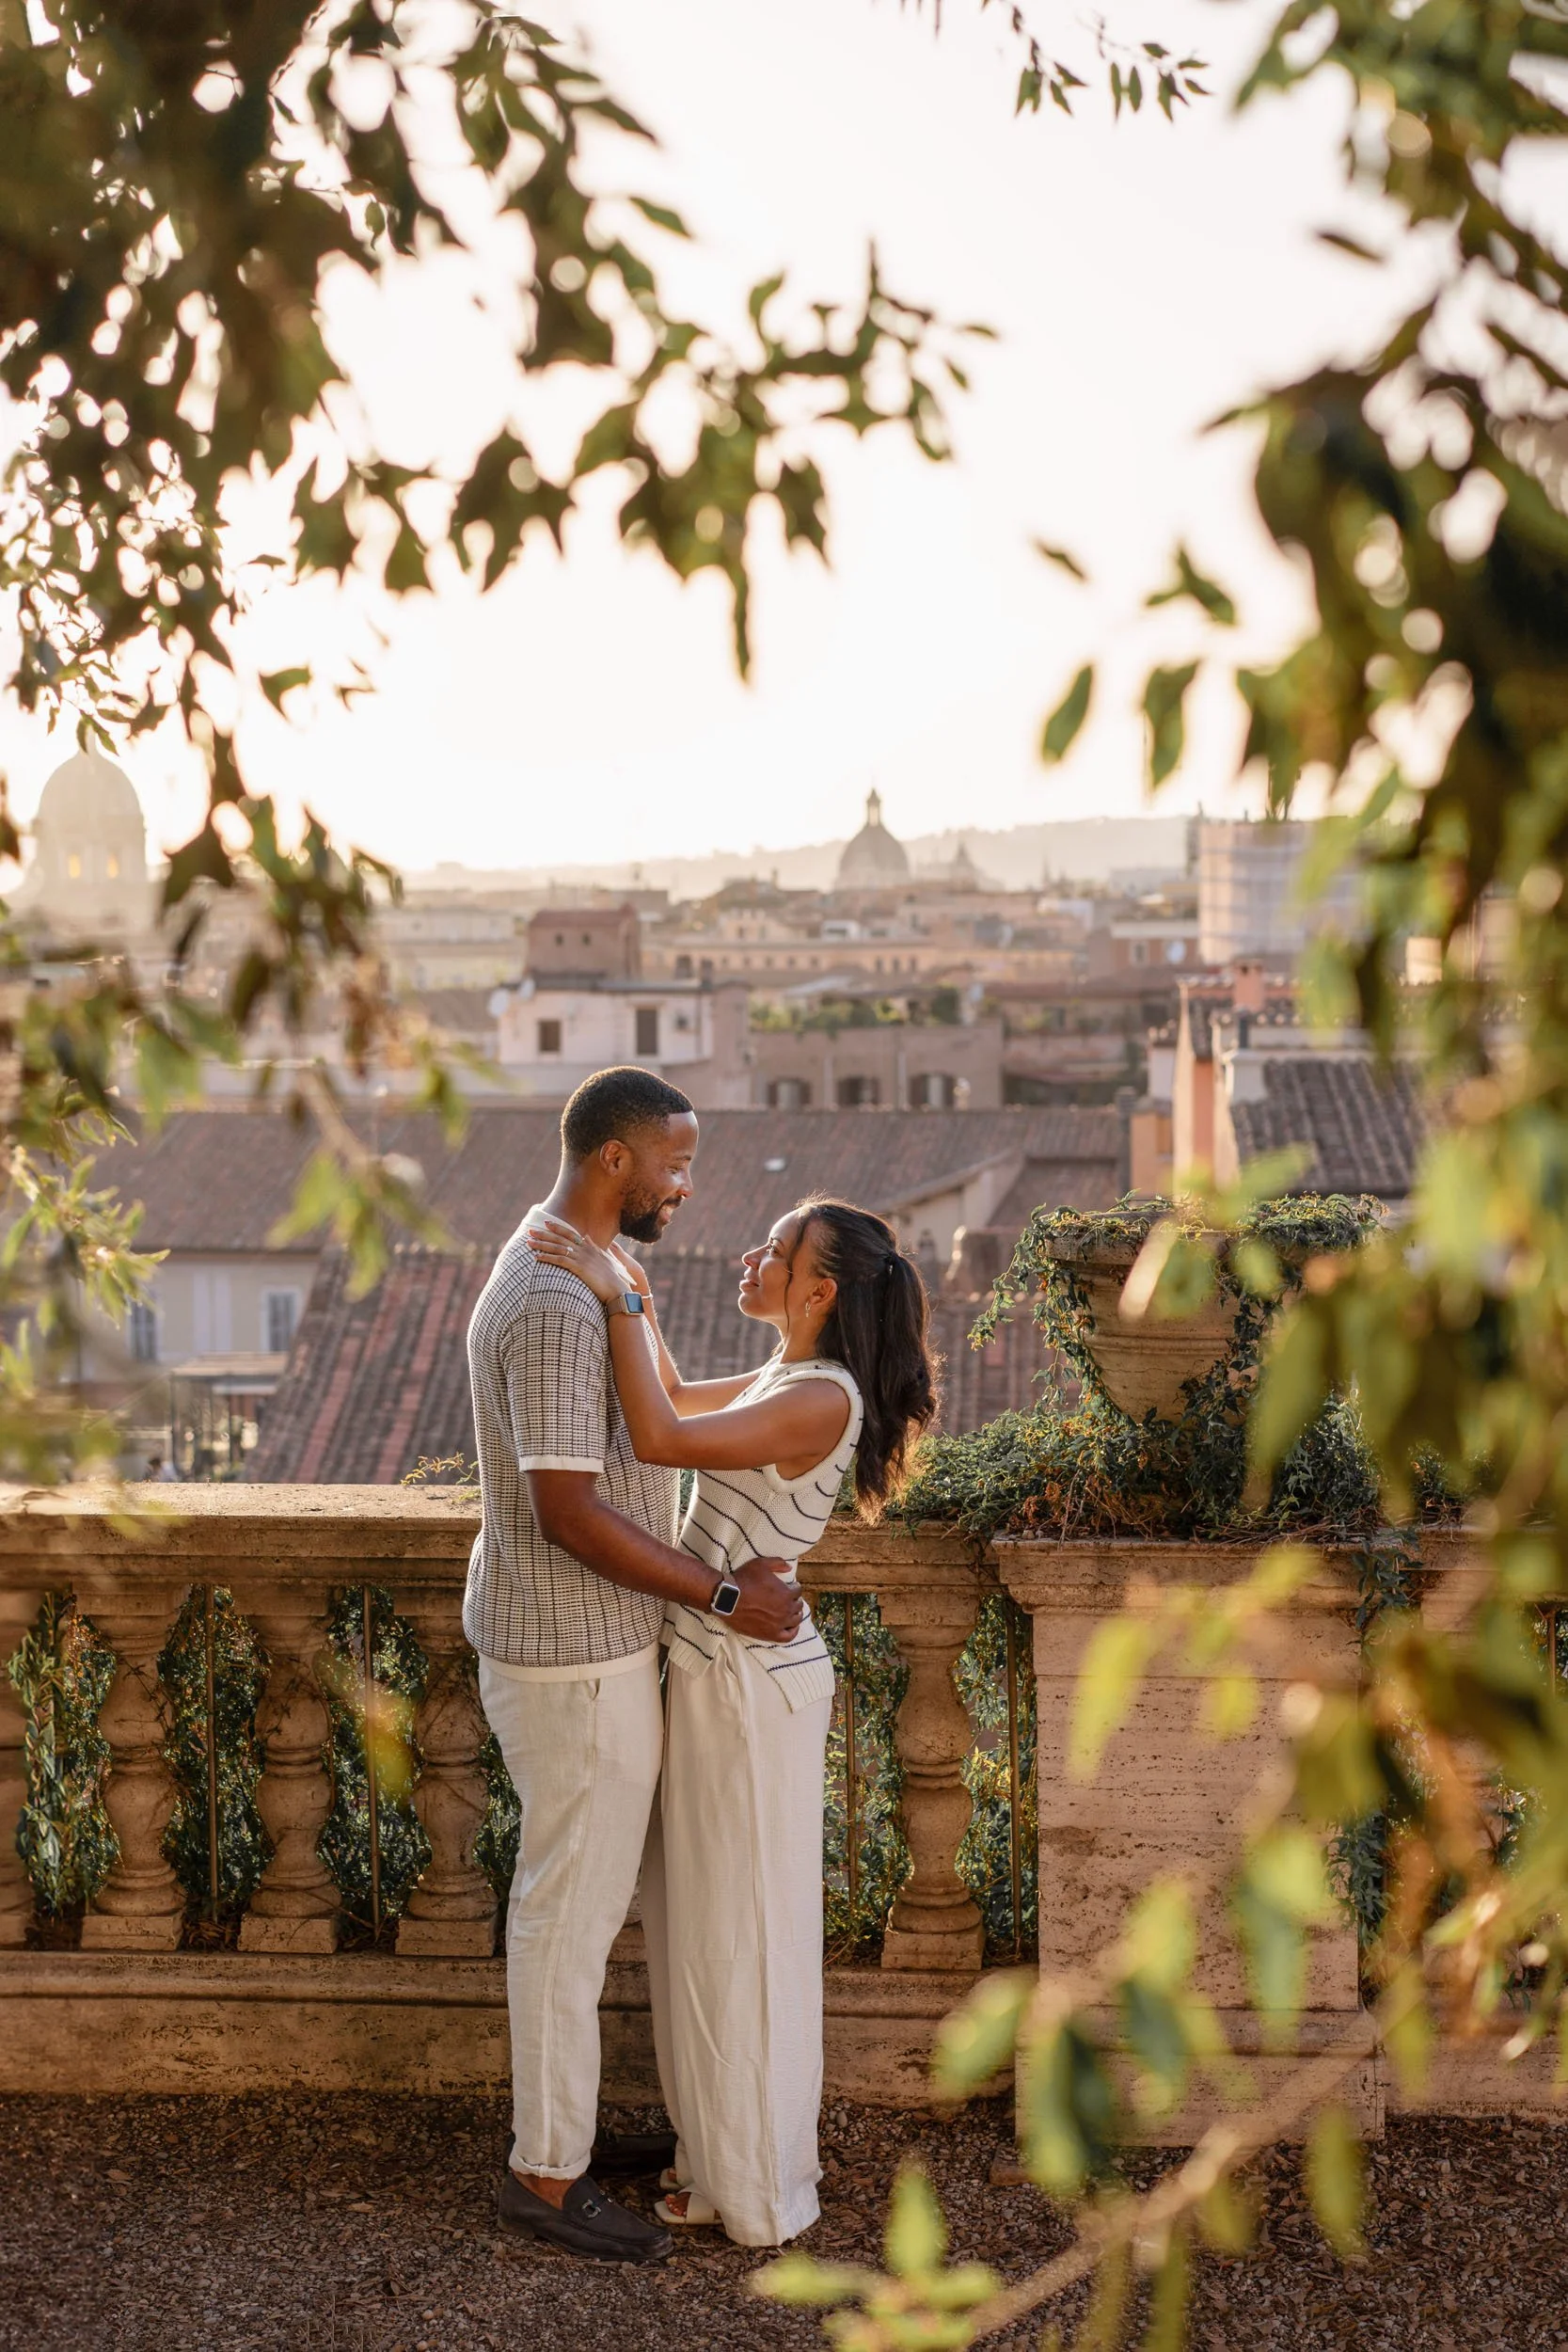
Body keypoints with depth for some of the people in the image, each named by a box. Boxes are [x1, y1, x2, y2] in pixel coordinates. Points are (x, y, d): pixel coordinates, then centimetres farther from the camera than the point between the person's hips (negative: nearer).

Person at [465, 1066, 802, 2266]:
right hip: (577, 1652, -10)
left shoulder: (566, 1271, 8)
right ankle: (551, 2174, 18)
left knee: (583, 1891, 20)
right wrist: (726, 1595, -21)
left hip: (582, 1635, 10)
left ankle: (563, 2119, 35)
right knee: (574, 1905, 3)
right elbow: (569, 1509, -28)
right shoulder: (558, 1308, -26)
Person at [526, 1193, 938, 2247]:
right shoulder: (787, 1381, 8)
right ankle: (736, 2148, 36)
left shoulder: (823, 1399, -22)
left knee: (740, 1932, 5)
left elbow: (661, 1439, -32)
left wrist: (617, 1297, -26)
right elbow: (677, 1399, 23)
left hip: (749, 1686, -10)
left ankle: (758, 2189, 21)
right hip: (723, 1673, 10)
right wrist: (638, 1299, 8)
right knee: (716, 1921, 20)